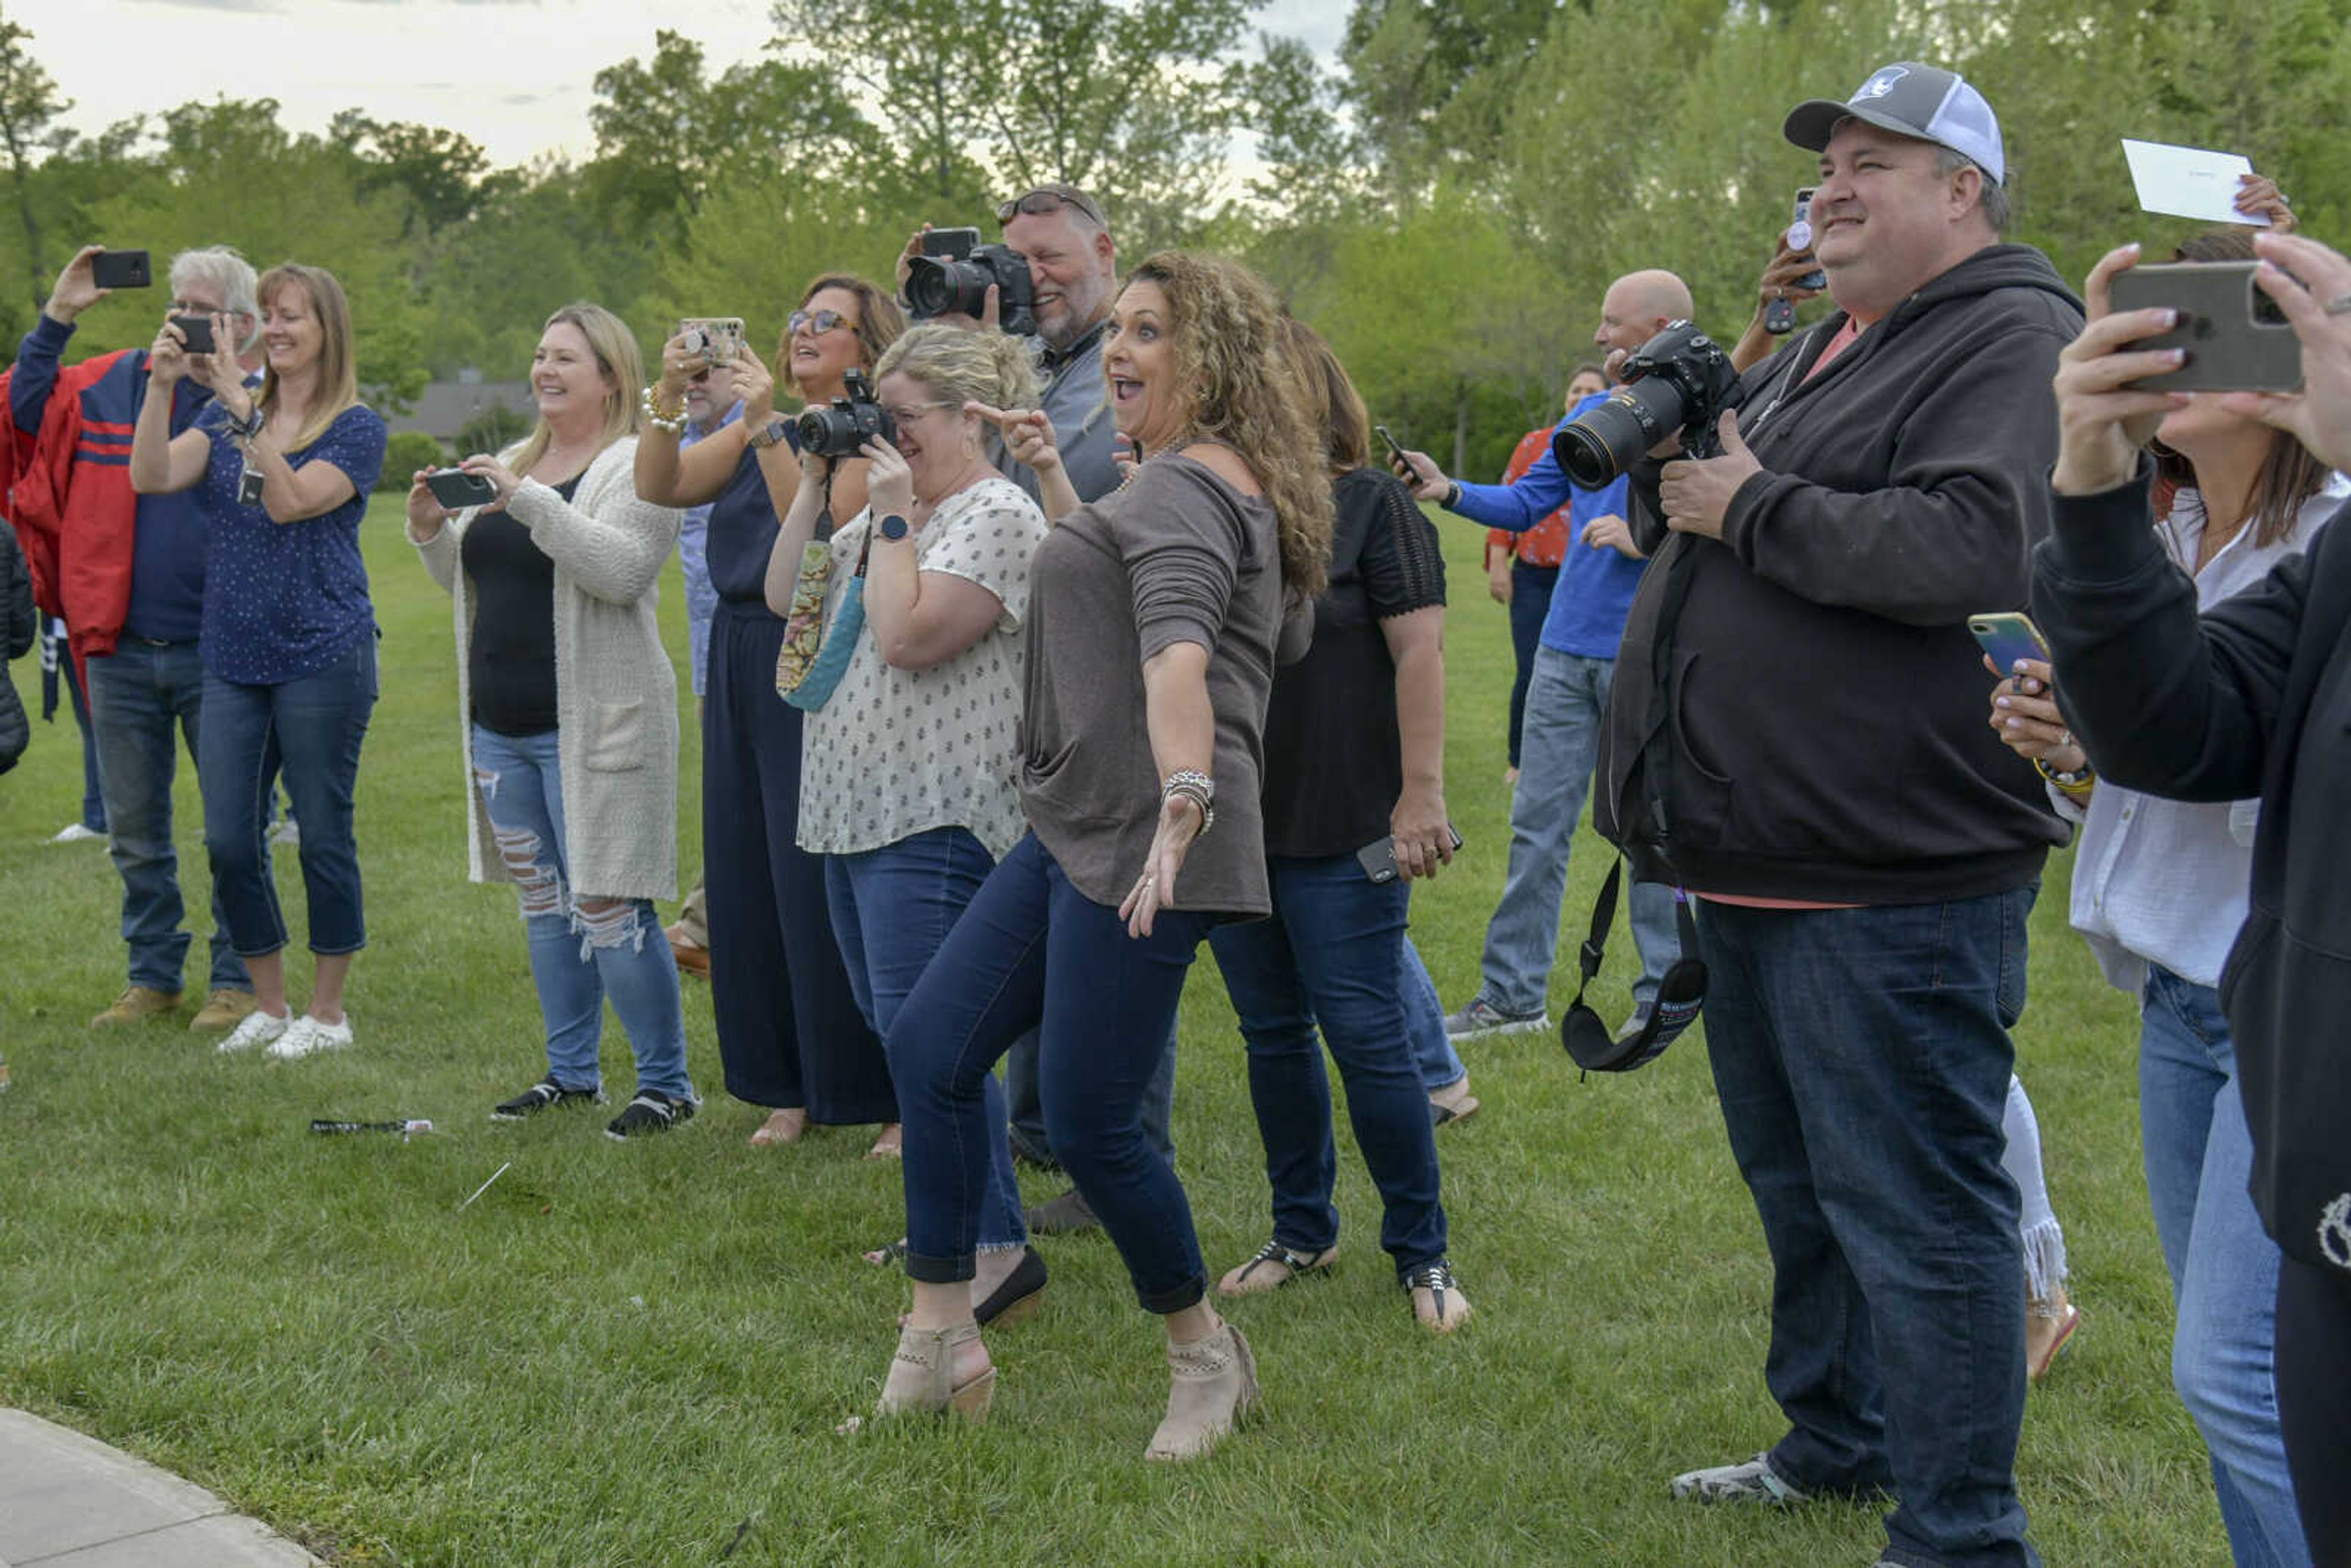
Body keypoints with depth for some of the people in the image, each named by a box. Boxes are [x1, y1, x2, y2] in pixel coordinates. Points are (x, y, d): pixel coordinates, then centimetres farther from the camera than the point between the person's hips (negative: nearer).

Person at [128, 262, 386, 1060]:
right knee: (227, 841, 5)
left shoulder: (356, 427, -3)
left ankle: (327, 1011, 15)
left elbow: (291, 502, -19)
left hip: (322, 657, -5)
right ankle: (268, 1005, 20)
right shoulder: (229, 417, 12)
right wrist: (162, 385, -15)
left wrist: (244, 410, -25)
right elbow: (152, 478, -3)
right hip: (233, 658, 5)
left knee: (323, 836, 2)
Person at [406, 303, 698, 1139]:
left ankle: (666, 1082, 2)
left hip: (592, 724, -8)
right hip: (501, 726, 8)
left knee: (606, 906, -8)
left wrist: (528, 500, -27)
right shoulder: (512, 463, 17)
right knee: (542, 901, 13)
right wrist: (432, 531, 1)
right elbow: (470, 581, 20)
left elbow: (623, 571, -23)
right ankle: (571, 1071, 24)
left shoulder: (635, 467, -7)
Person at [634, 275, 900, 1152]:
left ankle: (898, 1098, 4)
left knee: (829, 883, -6)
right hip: (741, 665, 7)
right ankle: (793, 1088, 20)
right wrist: (669, 396, -10)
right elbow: (660, 487, 5)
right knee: (749, 884, 9)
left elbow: (823, 532, -19)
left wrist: (768, 429, -24)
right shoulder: (755, 428, 15)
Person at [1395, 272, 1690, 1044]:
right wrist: (1450, 492, 2)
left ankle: (1663, 997, 16)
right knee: (1537, 824, 7)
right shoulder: (1589, 415, 13)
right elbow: (1527, 501, 15)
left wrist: (1646, 541, -21)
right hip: (1566, 651, 6)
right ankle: (1511, 996, 13)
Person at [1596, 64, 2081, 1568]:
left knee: (1911, 1204, -5)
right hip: (1754, 862, 10)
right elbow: (1702, 510, 25)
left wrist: (1753, 509, -18)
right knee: (1800, 1179, 22)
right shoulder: (1814, 353, 19)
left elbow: (1977, 549, -28)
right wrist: (1669, 471, 1)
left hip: (1889, 880, -10)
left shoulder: (2015, 340, -12)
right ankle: (1836, 1441, 39)